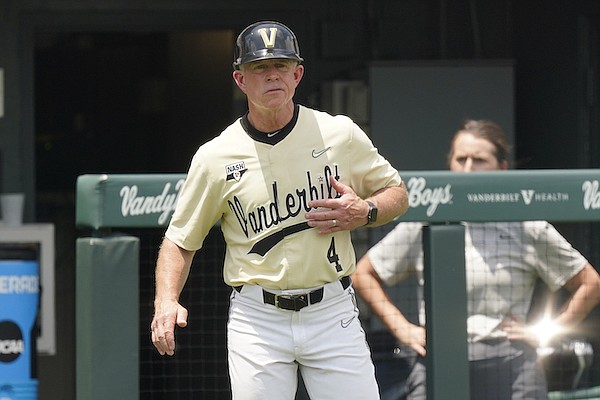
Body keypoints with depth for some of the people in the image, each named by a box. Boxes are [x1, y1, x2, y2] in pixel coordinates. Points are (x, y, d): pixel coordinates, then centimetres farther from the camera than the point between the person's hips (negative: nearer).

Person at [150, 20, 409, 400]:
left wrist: (364, 212, -8)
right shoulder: (216, 158, 0)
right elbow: (180, 240, 6)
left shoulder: (340, 134, 2)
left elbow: (397, 193, 14)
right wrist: (166, 301, -11)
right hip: (256, 321, -1)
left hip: (333, 313, 1)